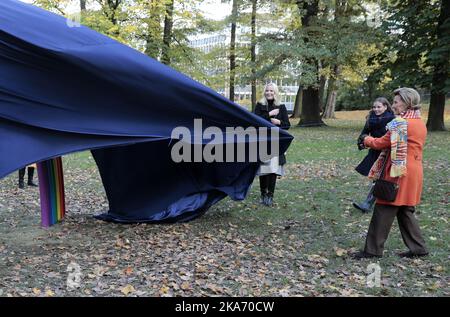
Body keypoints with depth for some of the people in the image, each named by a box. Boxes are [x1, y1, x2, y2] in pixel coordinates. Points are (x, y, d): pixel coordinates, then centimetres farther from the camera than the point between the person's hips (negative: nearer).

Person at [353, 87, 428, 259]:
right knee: (406, 212, 18)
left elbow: (382, 143, -11)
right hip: (413, 173, 9)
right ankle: (418, 247, 21)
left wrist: (367, 140, 8)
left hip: (398, 174, -9)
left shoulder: (401, 123, -16)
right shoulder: (420, 123, 12)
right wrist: (375, 141, 9)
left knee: (383, 211, -1)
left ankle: (373, 250, 6)